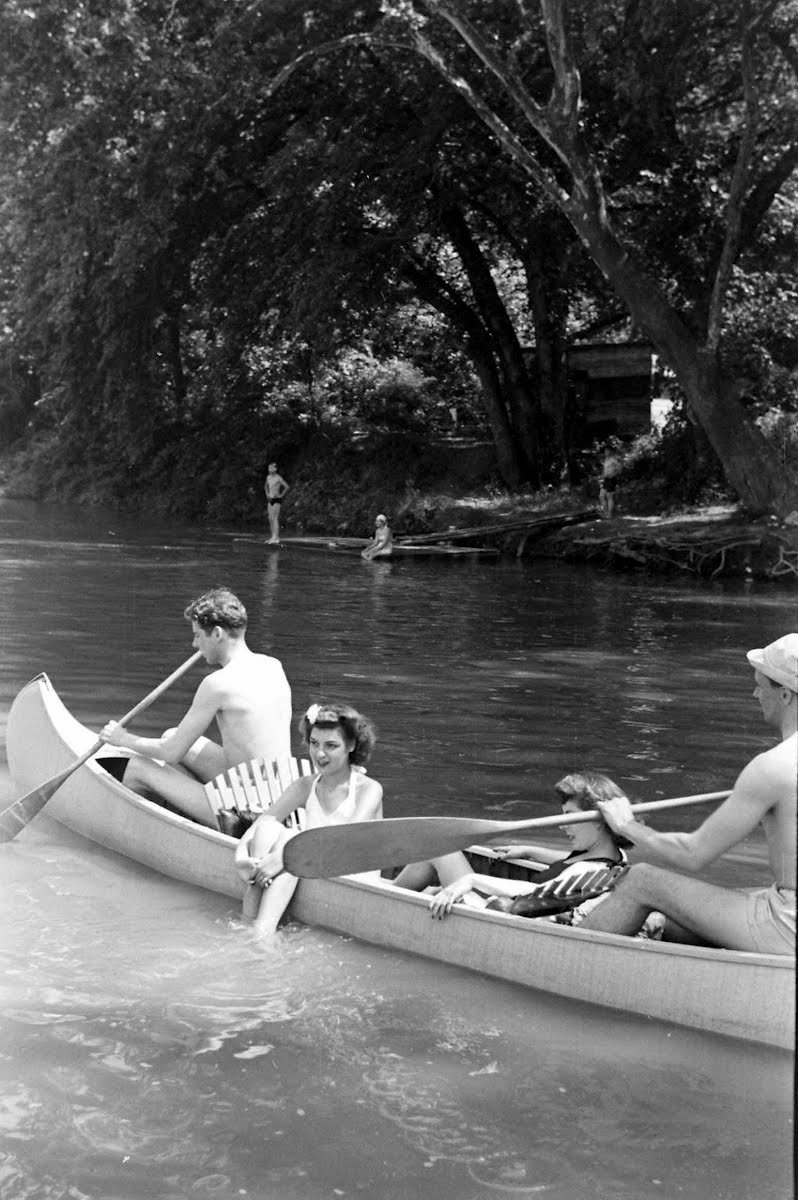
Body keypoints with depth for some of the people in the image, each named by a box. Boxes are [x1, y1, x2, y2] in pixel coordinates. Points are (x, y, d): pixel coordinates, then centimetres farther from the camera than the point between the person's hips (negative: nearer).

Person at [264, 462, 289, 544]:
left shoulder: (278, 478, -11)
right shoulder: (268, 477, 11)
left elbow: (286, 487, -14)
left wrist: (281, 495, -10)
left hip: (277, 500, -7)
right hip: (270, 499, 8)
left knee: (275, 519, -14)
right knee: (270, 519, 5)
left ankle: (275, 538, -18)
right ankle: (273, 537, 9)